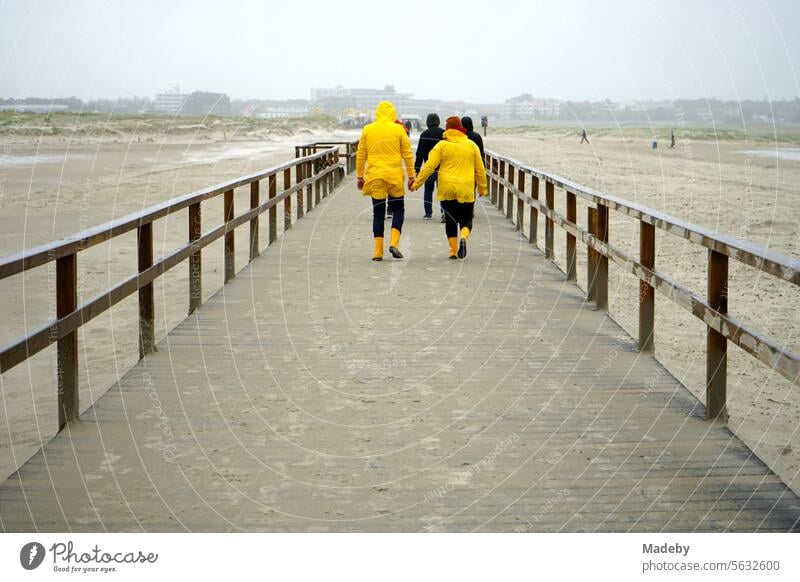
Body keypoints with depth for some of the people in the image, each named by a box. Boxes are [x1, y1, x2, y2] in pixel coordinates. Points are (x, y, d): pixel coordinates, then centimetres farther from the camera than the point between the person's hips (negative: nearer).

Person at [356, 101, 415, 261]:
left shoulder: (367, 130, 4)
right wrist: (411, 176, 8)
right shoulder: (398, 129, -2)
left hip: (374, 176, 2)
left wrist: (359, 176, 17)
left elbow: (360, 155, 8)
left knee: (378, 212, 7)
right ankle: (394, 242, -6)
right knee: (398, 209, 12)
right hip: (394, 176, -1)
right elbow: (407, 154, 1)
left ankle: (378, 250, 4)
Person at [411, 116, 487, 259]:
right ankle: (463, 237, -20)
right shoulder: (471, 145, 6)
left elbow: (429, 166, -6)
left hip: (447, 190, -1)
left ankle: (453, 251, 7)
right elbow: (480, 169, 11)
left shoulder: (442, 145, -1)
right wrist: (482, 188, 22)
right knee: (466, 219, 10)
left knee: (450, 220, 11)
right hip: (466, 190, 1)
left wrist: (416, 183, 2)